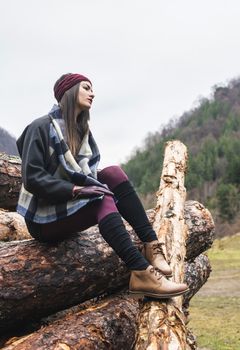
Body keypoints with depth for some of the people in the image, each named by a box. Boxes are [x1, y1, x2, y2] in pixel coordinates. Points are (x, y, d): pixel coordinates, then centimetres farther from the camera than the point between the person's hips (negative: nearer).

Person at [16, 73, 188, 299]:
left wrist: (92, 185, -14)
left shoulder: (81, 130, 13)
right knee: (102, 199, -31)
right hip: (43, 220, -7)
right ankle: (141, 273, -42)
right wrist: (76, 189, -27)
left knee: (113, 173, -15)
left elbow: (85, 174, 9)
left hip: (71, 209, 7)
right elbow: (32, 178, -18)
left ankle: (151, 245, -24)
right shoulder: (41, 127, -11)